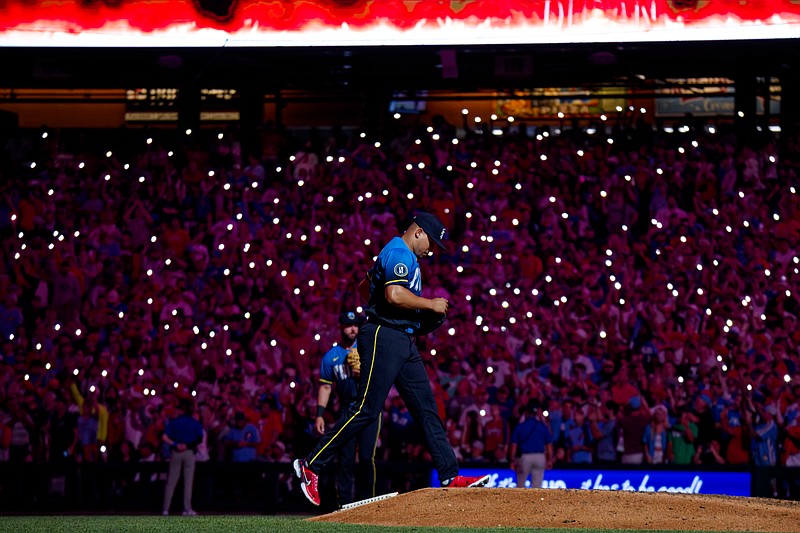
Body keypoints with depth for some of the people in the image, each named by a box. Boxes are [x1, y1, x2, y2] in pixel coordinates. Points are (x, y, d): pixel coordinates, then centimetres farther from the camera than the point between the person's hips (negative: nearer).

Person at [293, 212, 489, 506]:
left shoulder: (400, 255, 23)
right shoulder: (398, 253, -10)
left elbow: (365, 287, 30)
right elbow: (394, 295, -25)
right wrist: (431, 304, -12)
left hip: (404, 343, 11)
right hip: (384, 337, -11)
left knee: (427, 408, 5)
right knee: (367, 408, -13)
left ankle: (450, 476, 2)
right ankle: (311, 465, -8)